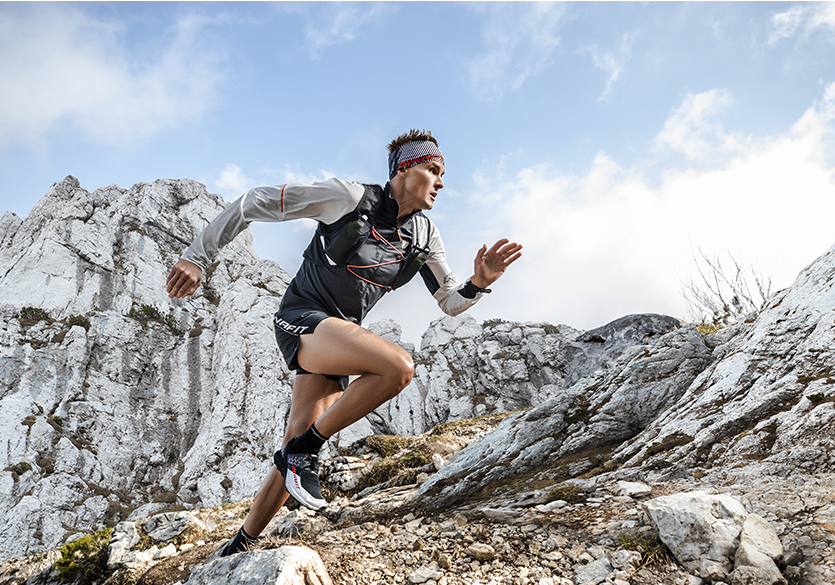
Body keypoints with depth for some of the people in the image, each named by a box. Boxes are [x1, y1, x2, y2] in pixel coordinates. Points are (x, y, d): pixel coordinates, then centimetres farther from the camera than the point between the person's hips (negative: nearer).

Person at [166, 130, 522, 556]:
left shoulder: (425, 237, 5)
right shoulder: (350, 198, -14)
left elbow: (451, 302, 10)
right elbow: (256, 203, -10)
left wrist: (480, 282, -13)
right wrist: (197, 258, -9)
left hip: (337, 336, 7)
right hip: (301, 319, -6)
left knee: (298, 454, 3)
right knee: (398, 367, -30)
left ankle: (239, 548, 23)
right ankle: (306, 449, -12)